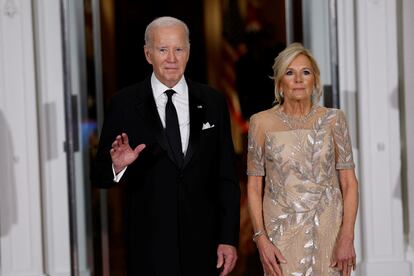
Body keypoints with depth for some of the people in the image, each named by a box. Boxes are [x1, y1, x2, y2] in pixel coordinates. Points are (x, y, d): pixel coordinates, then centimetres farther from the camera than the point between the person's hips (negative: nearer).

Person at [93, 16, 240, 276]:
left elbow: (227, 178, 4)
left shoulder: (213, 102, 3)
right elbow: (102, 175, -2)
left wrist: (229, 239, 0)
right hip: (150, 242, -2)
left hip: (204, 241, 2)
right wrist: (117, 166, -24)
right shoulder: (125, 104, -4)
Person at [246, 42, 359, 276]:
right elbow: (254, 186, 2)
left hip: (328, 230, 1)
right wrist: (260, 238, -8)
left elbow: (349, 183, 0)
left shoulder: (333, 119, 1)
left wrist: (347, 237, -10)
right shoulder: (262, 123, 0)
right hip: (282, 234, 0)